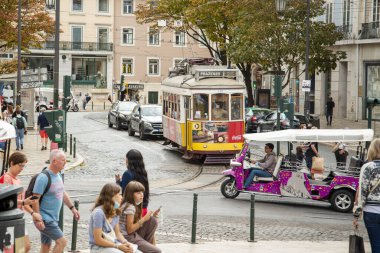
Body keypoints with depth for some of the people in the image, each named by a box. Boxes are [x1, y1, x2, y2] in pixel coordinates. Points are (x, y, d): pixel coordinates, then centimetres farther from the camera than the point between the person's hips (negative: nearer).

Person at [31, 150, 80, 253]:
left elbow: (63, 193, 22)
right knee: (62, 241, -10)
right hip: (45, 219, -9)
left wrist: (72, 208, 18)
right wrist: (37, 219, -23)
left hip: (53, 218, 9)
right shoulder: (43, 177, -19)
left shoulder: (58, 175, 9)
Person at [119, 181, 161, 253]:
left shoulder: (136, 205, 11)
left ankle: (148, 243, 6)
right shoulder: (130, 207, -18)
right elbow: (129, 230, -20)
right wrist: (144, 219, -17)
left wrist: (150, 216, 1)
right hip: (128, 237, -9)